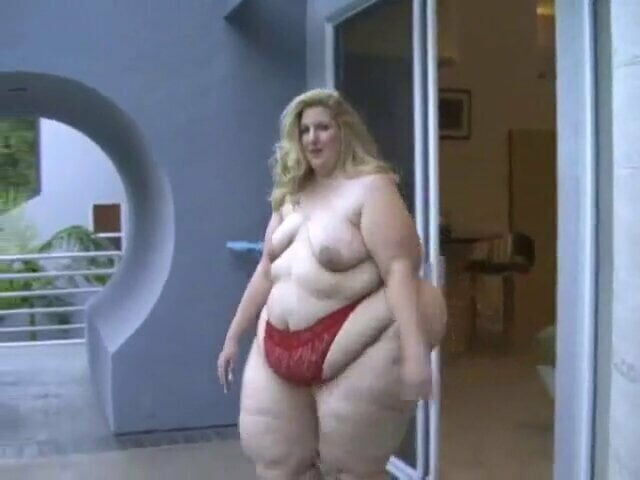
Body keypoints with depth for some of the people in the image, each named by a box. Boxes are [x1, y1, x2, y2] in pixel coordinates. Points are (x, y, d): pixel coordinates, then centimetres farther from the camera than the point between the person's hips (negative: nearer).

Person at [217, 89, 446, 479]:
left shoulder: (370, 188, -9)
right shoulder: (291, 195, 13)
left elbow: (400, 269, -19)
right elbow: (266, 271, 18)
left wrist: (414, 349, -28)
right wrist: (234, 337, 20)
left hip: (355, 353, -7)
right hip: (282, 352, 7)